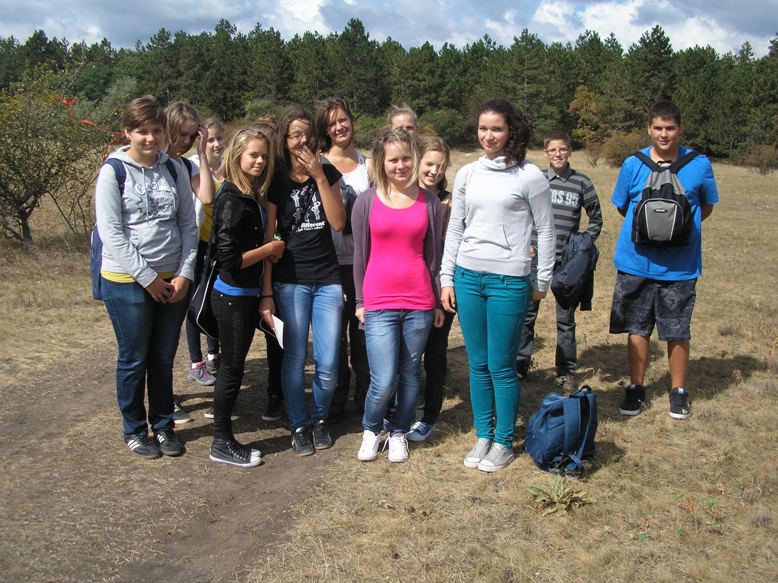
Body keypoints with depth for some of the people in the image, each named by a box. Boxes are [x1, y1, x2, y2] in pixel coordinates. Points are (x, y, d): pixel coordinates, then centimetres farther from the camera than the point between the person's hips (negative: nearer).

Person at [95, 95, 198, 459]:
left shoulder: (174, 170, 5)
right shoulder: (113, 172, -7)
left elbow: (188, 225, 5)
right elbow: (111, 234, -12)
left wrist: (185, 273, -5)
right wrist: (147, 278, -14)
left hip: (172, 281, 4)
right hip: (127, 282, -3)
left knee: (164, 358, 13)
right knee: (134, 360, 7)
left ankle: (163, 426, 28)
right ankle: (134, 431, 24)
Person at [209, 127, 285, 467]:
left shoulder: (253, 197, 8)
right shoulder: (232, 201, -20)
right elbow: (229, 258, -24)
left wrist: (270, 248, -2)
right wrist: (270, 248, -14)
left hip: (248, 295, 9)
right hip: (232, 297, -9)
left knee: (233, 366, 17)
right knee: (232, 368, 1)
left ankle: (224, 436, 31)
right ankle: (222, 444, 15)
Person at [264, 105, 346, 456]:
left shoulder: (328, 173, 5)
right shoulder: (276, 181, -3)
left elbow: (338, 223, -6)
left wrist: (320, 177, -12)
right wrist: (266, 292, -8)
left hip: (328, 279, 2)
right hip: (291, 281, -2)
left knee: (328, 364, 3)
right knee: (295, 359, 3)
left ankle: (320, 419, 27)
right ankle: (299, 426, 21)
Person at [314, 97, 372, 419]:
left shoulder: (368, 163, 9)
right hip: (332, 261, -2)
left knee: (364, 330, 8)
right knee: (334, 331, 5)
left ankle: (366, 399, 22)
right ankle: (335, 401, 20)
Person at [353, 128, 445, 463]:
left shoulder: (430, 203, 4)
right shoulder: (366, 202, 0)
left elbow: (434, 255, 8)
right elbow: (360, 255, 5)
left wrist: (438, 303, 10)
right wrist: (360, 302, 6)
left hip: (419, 302, 2)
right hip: (379, 303, -2)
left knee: (410, 375, 10)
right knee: (383, 381, -6)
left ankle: (399, 432, 31)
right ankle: (371, 430, 22)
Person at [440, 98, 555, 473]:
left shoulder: (529, 176, -4)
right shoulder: (467, 174, 8)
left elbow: (545, 230, 1)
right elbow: (454, 229, 12)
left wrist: (542, 282, 2)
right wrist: (446, 278, 7)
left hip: (508, 281, -4)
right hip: (467, 277, 4)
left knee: (501, 367, 1)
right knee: (478, 364, 11)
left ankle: (503, 442, 17)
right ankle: (483, 436, 25)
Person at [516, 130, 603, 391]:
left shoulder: (581, 182, 0)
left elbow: (596, 219, 8)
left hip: (566, 261, -1)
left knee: (565, 318, 8)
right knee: (526, 313, 7)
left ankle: (566, 370, 20)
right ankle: (521, 363, 22)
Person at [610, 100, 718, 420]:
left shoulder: (699, 165, -2)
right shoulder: (633, 165, -2)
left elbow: (706, 207, 11)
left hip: (680, 266, -1)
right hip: (636, 262, 1)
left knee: (677, 332, 8)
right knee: (637, 328, 10)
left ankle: (678, 391, 25)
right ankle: (636, 388, 25)